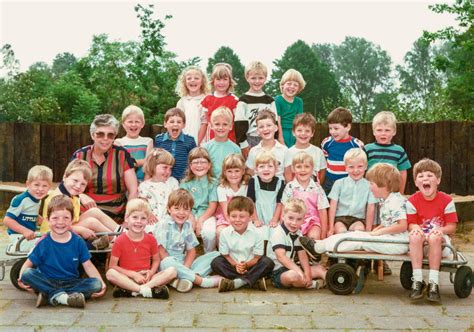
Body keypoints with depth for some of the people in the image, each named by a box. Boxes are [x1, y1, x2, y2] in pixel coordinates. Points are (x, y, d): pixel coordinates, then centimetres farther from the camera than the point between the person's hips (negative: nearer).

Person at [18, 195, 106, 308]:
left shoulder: (78, 242, 0)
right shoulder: (43, 243, -4)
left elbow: (88, 266, 2)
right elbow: (29, 264, -2)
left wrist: (101, 282, -14)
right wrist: (21, 279, -23)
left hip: (71, 283, 1)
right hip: (47, 282, -1)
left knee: (96, 284, -24)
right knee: (27, 274, -28)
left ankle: (51, 296, -30)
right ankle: (61, 296, -32)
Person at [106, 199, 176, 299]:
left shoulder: (151, 239, 3)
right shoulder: (120, 241, -5)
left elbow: (156, 260, 11)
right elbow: (112, 266, -6)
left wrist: (151, 272, -11)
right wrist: (133, 274, -15)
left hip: (146, 278, 3)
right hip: (127, 278, -3)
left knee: (172, 271, -19)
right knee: (110, 273, -32)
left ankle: (131, 290, -31)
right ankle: (150, 289, -34)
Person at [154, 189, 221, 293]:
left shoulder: (187, 225, 10)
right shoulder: (164, 225, -8)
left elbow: (191, 250, 8)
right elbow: (161, 251, -14)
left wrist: (185, 267, -11)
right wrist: (180, 269, -20)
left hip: (183, 265, 6)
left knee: (215, 255, -5)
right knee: (167, 263, -42)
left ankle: (186, 278, -29)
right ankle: (202, 281, -29)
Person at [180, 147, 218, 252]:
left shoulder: (213, 182, 7)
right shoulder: (185, 183, 11)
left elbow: (213, 206, 0)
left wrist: (201, 220, -14)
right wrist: (191, 219, -16)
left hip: (206, 215, -1)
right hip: (189, 215, 1)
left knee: (210, 232, -33)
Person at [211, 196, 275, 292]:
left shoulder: (256, 233, -12)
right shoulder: (225, 233, -9)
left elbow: (257, 257, -8)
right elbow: (225, 255, -4)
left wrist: (246, 265, -25)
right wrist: (235, 265, -21)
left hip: (250, 265, -1)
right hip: (233, 265, 1)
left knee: (268, 263, -26)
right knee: (215, 263, -25)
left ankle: (236, 282, -31)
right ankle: (254, 281, -30)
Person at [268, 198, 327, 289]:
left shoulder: (298, 234, 9)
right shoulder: (278, 233, -15)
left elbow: (302, 255, 4)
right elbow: (281, 256, -25)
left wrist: (308, 274, -10)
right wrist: (299, 271, -32)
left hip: (293, 267, 9)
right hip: (278, 271, -9)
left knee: (319, 268, 9)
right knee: (293, 275, -38)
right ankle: (311, 284, -16)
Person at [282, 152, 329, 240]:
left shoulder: (317, 188, 2)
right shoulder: (289, 187, 1)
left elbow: (322, 211, 2)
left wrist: (323, 233, 0)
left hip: (313, 221, 0)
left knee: (314, 236, -27)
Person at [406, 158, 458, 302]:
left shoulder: (446, 200, -3)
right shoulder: (412, 201, 0)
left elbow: (452, 227, -3)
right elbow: (411, 224, -1)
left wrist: (440, 230, -23)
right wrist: (416, 228, -24)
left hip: (440, 241, -1)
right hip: (419, 243, 1)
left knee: (434, 237, -36)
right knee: (415, 235, -33)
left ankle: (433, 283, -32)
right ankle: (417, 281, -31)